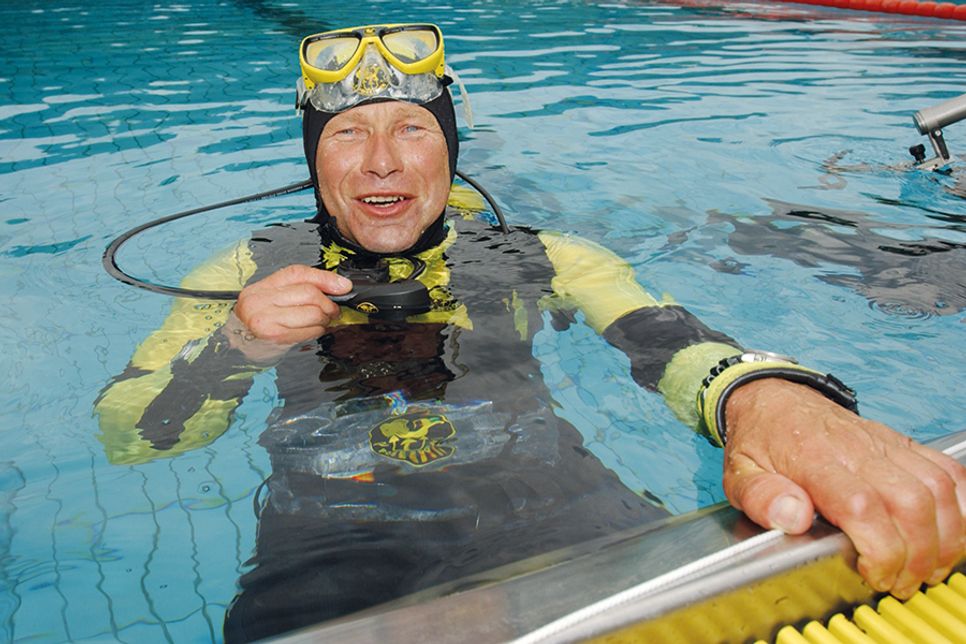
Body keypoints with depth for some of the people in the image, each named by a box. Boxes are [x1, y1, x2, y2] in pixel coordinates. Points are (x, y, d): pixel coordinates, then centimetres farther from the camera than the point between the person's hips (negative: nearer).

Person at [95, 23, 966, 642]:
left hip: (548, 508, 1)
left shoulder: (537, 259, 8)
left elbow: (658, 335, -10)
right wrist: (234, 349, -13)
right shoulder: (248, 274, 9)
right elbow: (123, 436, 8)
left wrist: (765, 394, -34)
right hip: (333, 538, 0)